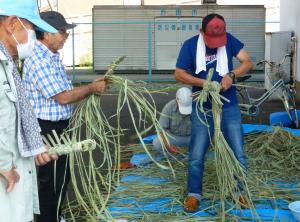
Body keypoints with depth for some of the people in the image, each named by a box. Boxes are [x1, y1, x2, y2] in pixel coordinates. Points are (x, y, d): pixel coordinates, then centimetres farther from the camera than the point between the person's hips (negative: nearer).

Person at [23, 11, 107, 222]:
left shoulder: (52, 57, 11)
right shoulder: (39, 60, -23)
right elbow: (62, 97, -24)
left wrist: (91, 88, 7)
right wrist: (91, 88, -12)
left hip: (57, 128, 11)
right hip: (47, 130, -11)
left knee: (61, 176, 22)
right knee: (51, 180, 3)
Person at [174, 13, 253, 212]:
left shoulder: (229, 40, -6)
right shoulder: (190, 45, -10)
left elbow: (248, 62, -6)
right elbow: (179, 74, -7)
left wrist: (231, 75, -24)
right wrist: (203, 82, -20)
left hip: (229, 107, 1)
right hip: (203, 109, -1)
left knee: (238, 154, 5)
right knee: (196, 155, 2)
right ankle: (194, 195, 19)